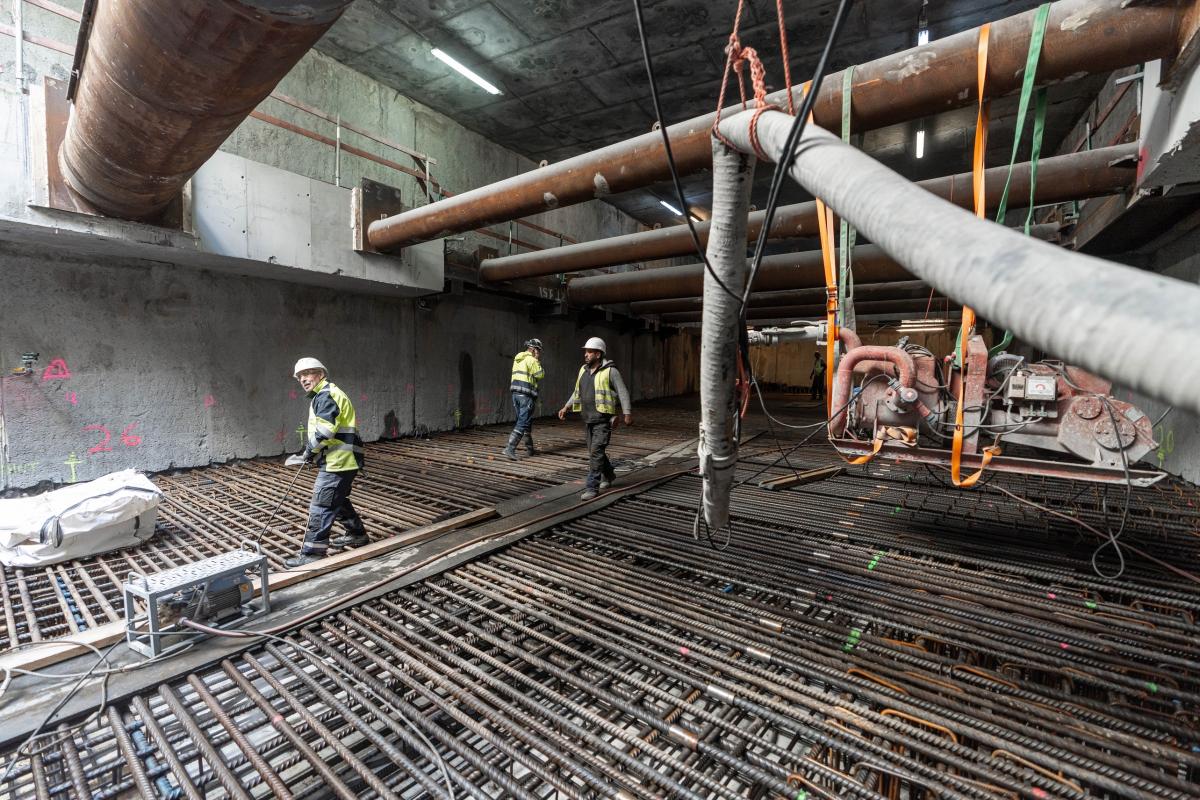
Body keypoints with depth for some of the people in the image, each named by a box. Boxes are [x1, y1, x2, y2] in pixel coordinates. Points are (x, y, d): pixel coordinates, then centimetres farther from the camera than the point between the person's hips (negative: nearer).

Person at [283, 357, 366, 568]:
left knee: (321, 505, -6)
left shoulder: (327, 394, -13)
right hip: (339, 460, 11)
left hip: (338, 462, -11)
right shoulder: (322, 396, 21)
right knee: (338, 500, 23)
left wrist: (308, 451, -10)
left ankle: (313, 553, 0)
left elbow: (325, 430, -22)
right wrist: (309, 452, 12)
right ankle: (357, 535, 36)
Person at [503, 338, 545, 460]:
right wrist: (538, 361, 2)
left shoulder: (517, 359, 18)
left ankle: (530, 448, 24)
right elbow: (540, 375, -7)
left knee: (527, 421, 17)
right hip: (526, 394, -9)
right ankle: (510, 448, -14)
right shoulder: (531, 360, -9)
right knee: (523, 423, -7)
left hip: (516, 392, 9)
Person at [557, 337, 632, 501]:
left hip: (604, 419, -7)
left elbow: (623, 393, -10)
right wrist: (566, 407, 12)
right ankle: (608, 475, 40)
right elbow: (577, 392, 20)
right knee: (594, 451, 17)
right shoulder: (583, 370, 10)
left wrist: (628, 413, -16)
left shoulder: (610, 371, -10)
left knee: (596, 452, -11)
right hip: (590, 419, 8)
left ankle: (592, 487, -5)